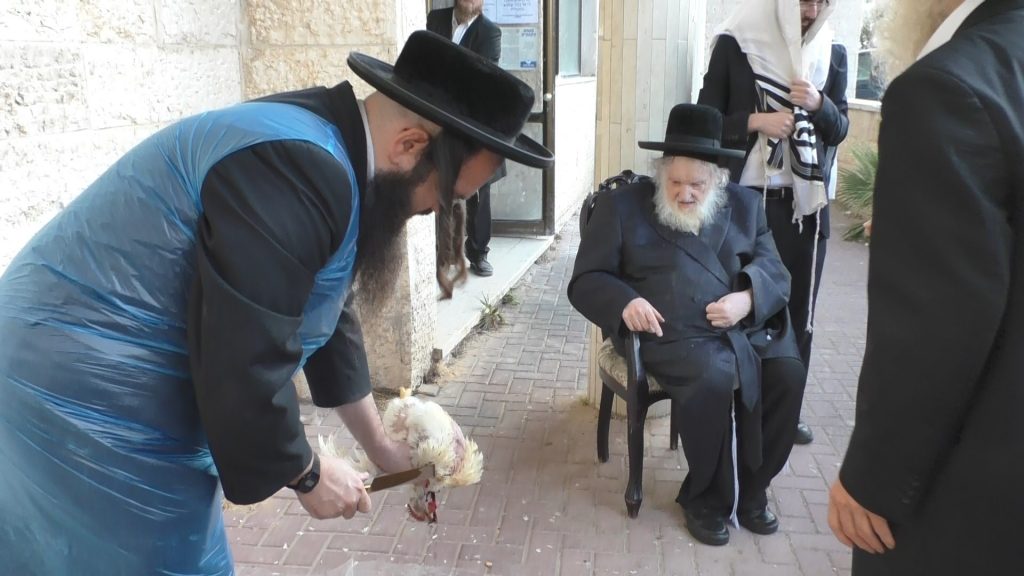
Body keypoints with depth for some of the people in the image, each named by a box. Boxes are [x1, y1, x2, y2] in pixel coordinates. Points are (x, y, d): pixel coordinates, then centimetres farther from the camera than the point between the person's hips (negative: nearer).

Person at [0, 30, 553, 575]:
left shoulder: (319, 150, 6)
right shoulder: (301, 170, -27)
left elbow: (327, 319, 16)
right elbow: (243, 367, -27)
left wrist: (379, 445, 23)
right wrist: (306, 473, -8)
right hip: (86, 409, -9)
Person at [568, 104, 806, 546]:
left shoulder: (743, 205, 17)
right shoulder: (622, 205, 7)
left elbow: (775, 273, 11)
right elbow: (585, 281, 5)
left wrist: (748, 297, -12)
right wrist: (624, 302, -17)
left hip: (746, 326, 4)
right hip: (672, 334, -4)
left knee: (789, 374, -23)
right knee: (712, 380, -32)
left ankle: (752, 489, 0)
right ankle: (707, 499, -7)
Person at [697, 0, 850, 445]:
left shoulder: (832, 54, 7)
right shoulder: (733, 45, -3)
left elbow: (840, 129, 9)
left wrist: (818, 105, -11)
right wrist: (754, 121, -18)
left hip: (807, 201, 4)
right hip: (747, 199, -3)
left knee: (798, 307, 9)